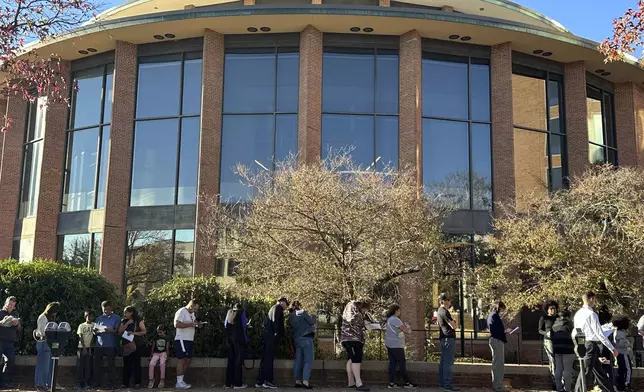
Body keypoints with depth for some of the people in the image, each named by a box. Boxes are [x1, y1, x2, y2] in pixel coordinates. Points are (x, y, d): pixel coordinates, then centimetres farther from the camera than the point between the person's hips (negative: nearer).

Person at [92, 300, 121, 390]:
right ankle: (96, 384, 8)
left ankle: (110, 384, 5)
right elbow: (95, 332, 14)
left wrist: (110, 330, -22)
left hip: (110, 345, -3)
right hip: (99, 345, 3)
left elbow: (117, 331, -2)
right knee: (97, 365, 1)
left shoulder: (116, 318, 4)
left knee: (110, 365, 1)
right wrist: (95, 331, -10)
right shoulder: (99, 318, 13)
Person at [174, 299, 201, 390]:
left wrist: (196, 325, 6)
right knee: (182, 360, -9)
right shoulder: (182, 312, -12)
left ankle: (181, 380, 16)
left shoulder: (192, 313, 17)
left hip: (190, 340, 9)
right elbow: (177, 324, -23)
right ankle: (179, 383, -5)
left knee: (187, 361, 9)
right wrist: (190, 324, -22)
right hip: (182, 340, -9)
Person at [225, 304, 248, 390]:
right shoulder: (241, 312, 2)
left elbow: (225, 325, 15)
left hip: (229, 337, 6)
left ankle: (229, 383, 11)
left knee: (231, 359, 10)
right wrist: (247, 325, 16)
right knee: (238, 360, -2)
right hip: (239, 337, -6)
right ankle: (237, 383, -4)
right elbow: (244, 325, -5)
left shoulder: (229, 312, 16)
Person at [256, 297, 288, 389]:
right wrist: (276, 332, -20)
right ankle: (267, 381, -12)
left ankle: (260, 381, 8)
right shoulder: (278, 308, -2)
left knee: (266, 358, 8)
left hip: (268, 335, 9)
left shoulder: (273, 308, 25)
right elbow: (276, 320, -18)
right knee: (269, 358, -11)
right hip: (273, 336, -9)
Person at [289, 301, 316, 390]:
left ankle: (298, 381, 7)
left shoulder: (291, 317, 12)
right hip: (306, 338, -6)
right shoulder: (303, 312, -5)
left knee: (298, 361, 9)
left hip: (297, 339, 6)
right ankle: (305, 381, -16)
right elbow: (311, 322, -9)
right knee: (308, 361, -6)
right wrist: (314, 317, 10)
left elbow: (291, 327, 16)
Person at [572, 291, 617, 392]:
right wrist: (612, 348, -11)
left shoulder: (578, 313, 10)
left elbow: (574, 333, 14)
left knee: (599, 371, 14)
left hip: (582, 345, 9)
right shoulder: (591, 314, -15)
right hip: (591, 345, -8)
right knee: (585, 372, -3)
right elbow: (600, 333, -16)